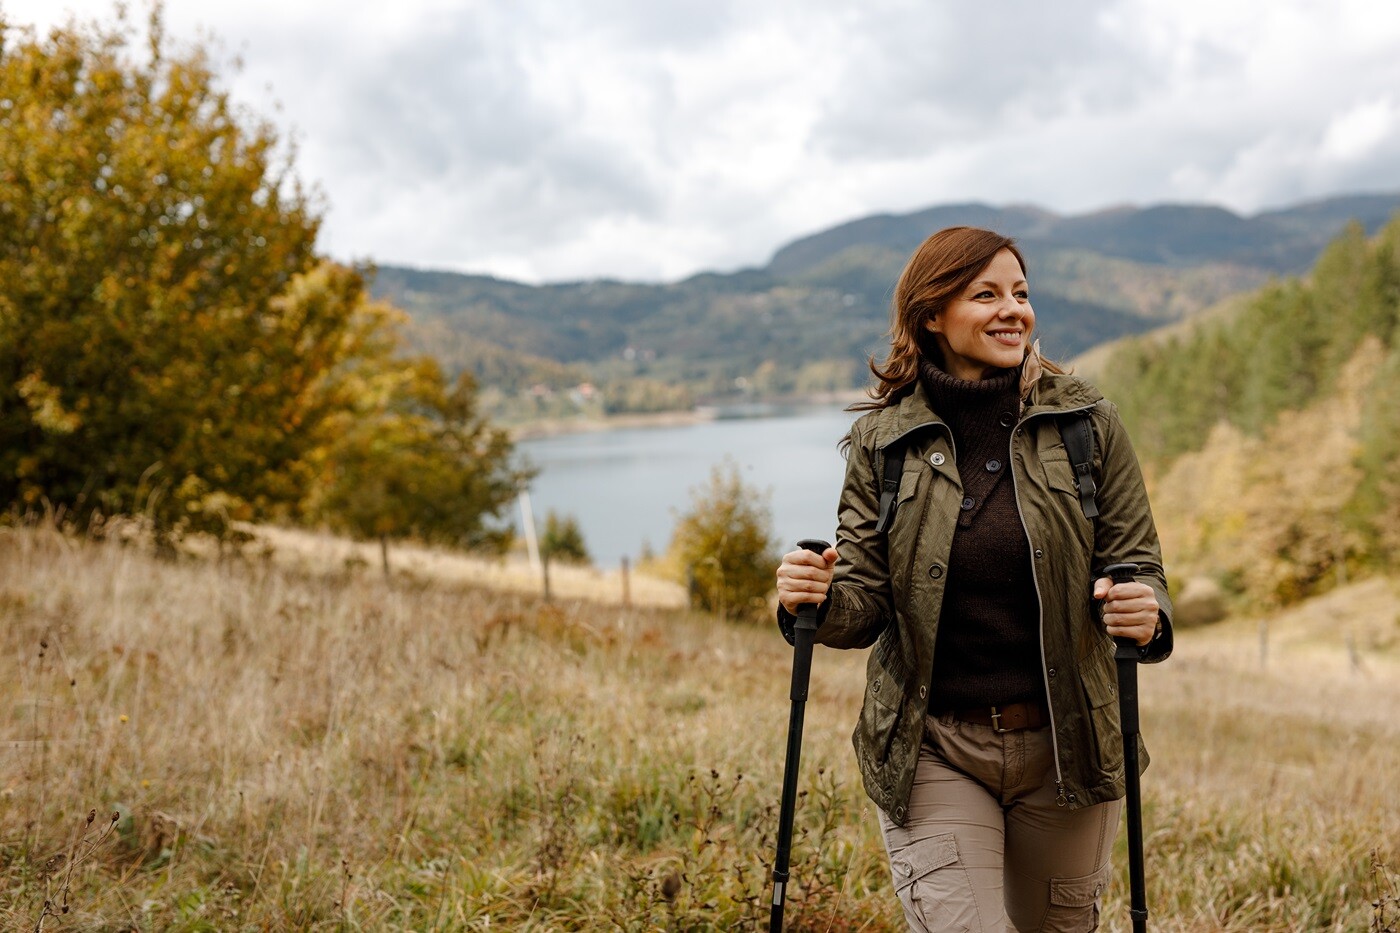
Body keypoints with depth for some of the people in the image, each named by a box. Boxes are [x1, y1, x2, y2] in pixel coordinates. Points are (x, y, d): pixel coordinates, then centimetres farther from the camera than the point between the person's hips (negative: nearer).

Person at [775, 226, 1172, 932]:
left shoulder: (1086, 421, -3)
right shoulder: (883, 438, -3)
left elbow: (1137, 562, 1)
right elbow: (867, 600, -1)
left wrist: (1145, 615, -22)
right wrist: (817, 602, -23)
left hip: (1064, 743, 1)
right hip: (931, 749, -1)